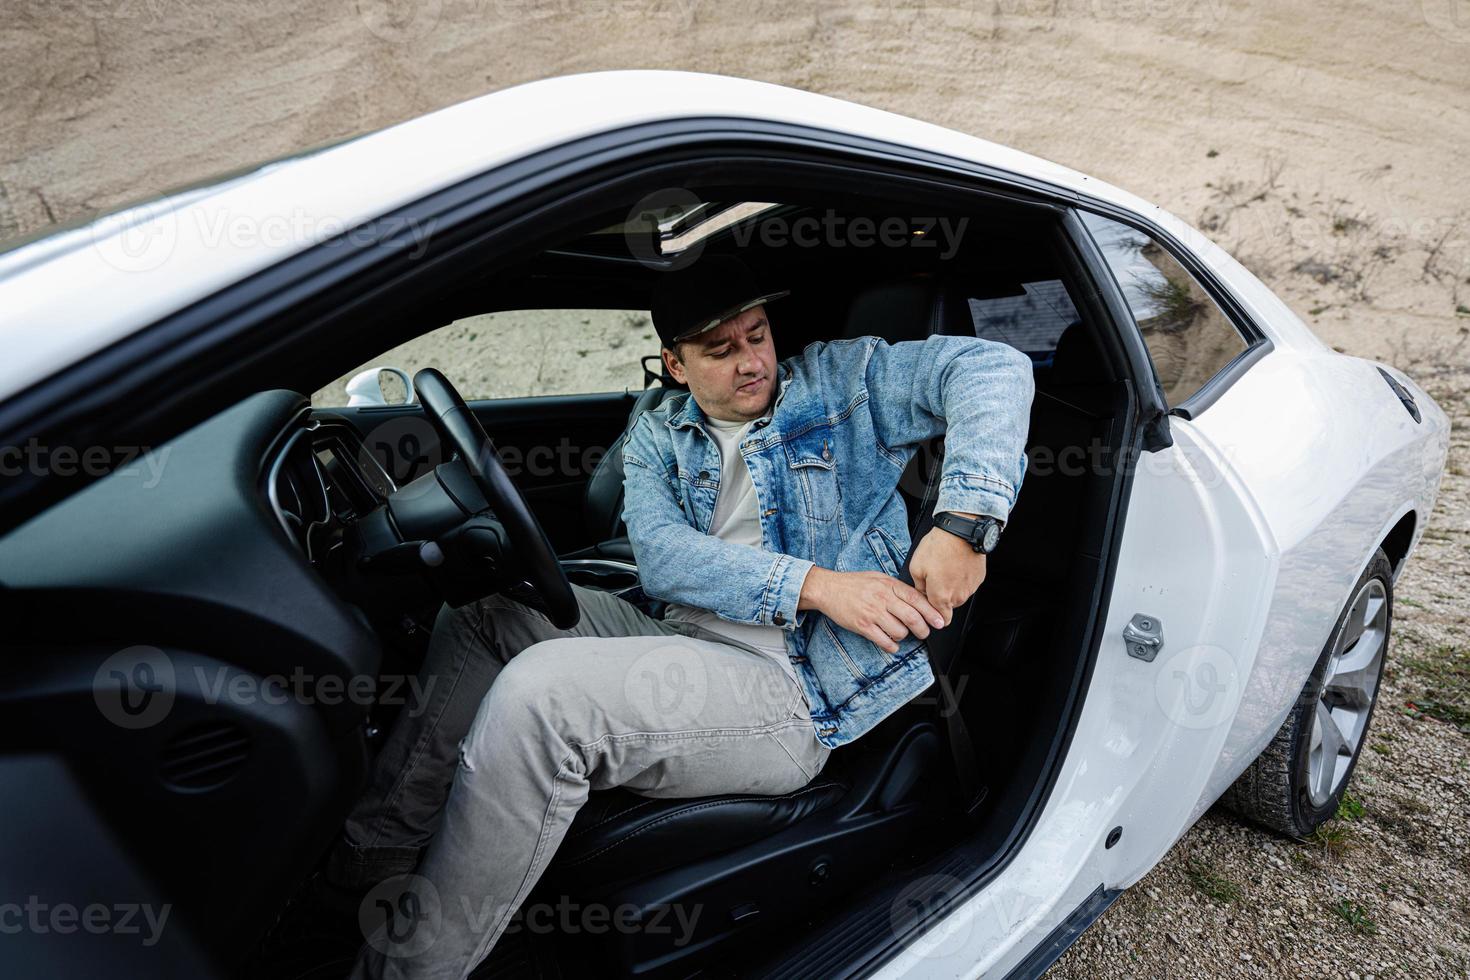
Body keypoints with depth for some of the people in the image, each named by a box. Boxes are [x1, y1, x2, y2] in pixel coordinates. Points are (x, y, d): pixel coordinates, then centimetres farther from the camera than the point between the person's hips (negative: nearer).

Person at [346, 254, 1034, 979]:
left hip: (791, 695, -6)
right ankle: (372, 859, 1)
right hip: (682, 644, 6)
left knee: (537, 693, -27)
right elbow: (660, 557, -7)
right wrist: (813, 584, -21)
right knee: (481, 617, 2)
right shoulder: (658, 437, 12)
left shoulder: (840, 381, 3)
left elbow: (992, 365, -8)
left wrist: (962, 524, -24)